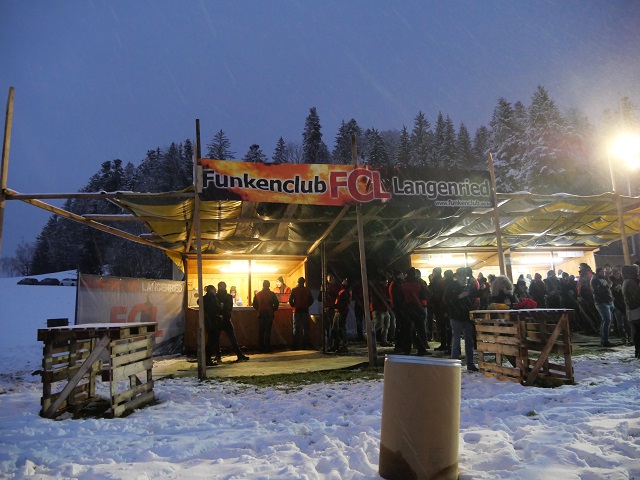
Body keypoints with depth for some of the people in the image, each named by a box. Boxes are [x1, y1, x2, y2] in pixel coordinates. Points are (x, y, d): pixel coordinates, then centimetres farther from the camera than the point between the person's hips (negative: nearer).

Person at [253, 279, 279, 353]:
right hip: (269, 314, -2)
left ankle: (261, 348, 10)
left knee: (261, 332, 8)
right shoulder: (271, 294, -6)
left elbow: (254, 304, 4)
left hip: (261, 315, 2)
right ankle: (267, 348, 3)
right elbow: (276, 304, -7)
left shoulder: (258, 294, 1)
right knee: (268, 331, 2)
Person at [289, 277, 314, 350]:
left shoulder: (294, 290, -3)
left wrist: (294, 306, 7)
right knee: (305, 328, 7)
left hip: (296, 311, -1)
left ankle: (296, 345, 3)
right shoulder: (307, 290, 1)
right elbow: (311, 300, 2)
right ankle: (305, 345, 5)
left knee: (296, 328, 5)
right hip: (305, 311, 1)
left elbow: (290, 300, -8)